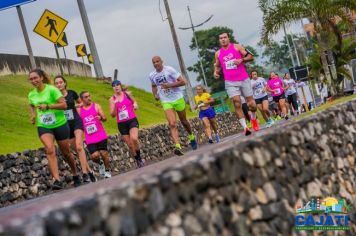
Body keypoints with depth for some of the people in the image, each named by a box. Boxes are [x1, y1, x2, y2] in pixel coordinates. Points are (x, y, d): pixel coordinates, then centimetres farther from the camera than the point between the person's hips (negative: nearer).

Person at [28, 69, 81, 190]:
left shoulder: (51, 89, -12)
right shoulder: (31, 94, 4)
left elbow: (64, 105, -18)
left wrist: (48, 106, -28)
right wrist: (33, 115, 6)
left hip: (60, 124, -2)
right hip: (43, 127, 3)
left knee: (66, 153, 10)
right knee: (50, 150, -22)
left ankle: (75, 175, 35)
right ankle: (57, 180, -30)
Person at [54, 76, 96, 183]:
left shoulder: (71, 93, 1)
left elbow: (81, 103, 18)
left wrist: (79, 105, 2)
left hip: (77, 122, -2)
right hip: (66, 125, 2)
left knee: (79, 146, -21)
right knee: (77, 149, 4)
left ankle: (85, 174, -25)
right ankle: (89, 171, 17)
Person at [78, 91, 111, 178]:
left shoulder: (96, 106, 2)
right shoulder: (79, 110, 6)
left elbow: (104, 118, -2)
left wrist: (101, 118, -24)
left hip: (101, 136, -1)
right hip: (90, 139, 1)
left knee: (104, 154, -1)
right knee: (94, 156, -12)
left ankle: (107, 171, 19)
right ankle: (100, 163, 21)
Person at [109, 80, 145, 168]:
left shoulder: (127, 94, 3)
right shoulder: (112, 99, 1)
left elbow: (134, 101, 22)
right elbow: (112, 114, -5)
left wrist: (135, 104, -2)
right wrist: (114, 105, -21)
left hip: (132, 120, -1)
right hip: (121, 124, 1)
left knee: (134, 138, -26)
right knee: (130, 145, 3)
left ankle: (139, 157, -8)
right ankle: (138, 161, 22)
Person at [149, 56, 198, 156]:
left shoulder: (169, 70, -11)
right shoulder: (152, 75, 3)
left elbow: (183, 82, -13)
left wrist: (169, 85, -23)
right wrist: (155, 94, 5)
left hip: (178, 99, -2)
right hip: (166, 102, 2)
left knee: (184, 121, 15)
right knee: (172, 124, -17)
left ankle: (192, 137, 43)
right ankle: (178, 147, -29)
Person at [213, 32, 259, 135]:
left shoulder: (237, 47, 2)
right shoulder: (218, 53, 10)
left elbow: (250, 56, 1)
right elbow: (217, 65, 24)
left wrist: (241, 60, -16)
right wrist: (216, 72, 2)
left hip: (244, 79, -1)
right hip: (230, 82, 1)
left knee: (251, 104, 3)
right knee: (237, 103, -16)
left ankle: (253, 118, 35)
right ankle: (244, 127, -14)